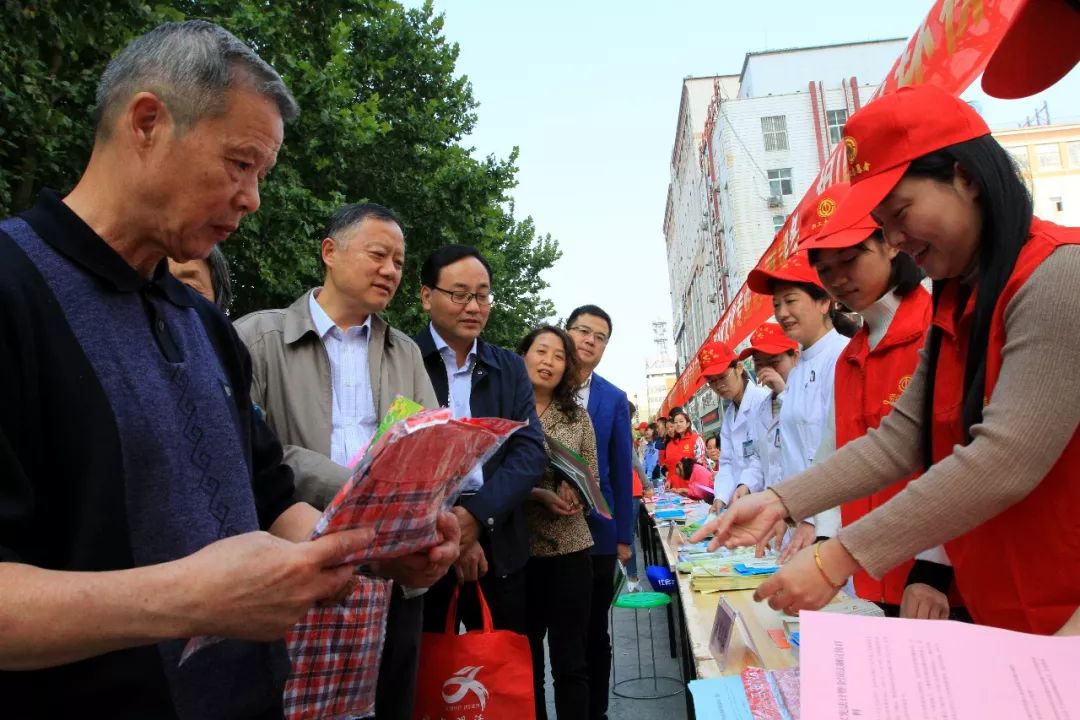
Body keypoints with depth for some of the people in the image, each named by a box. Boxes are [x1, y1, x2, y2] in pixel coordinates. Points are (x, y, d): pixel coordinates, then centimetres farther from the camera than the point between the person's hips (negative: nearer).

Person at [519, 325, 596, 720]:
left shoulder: (578, 416, 6)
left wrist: (574, 494, -14)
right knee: (524, 659, 12)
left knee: (571, 661, 7)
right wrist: (539, 495, -19)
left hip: (569, 549, 2)